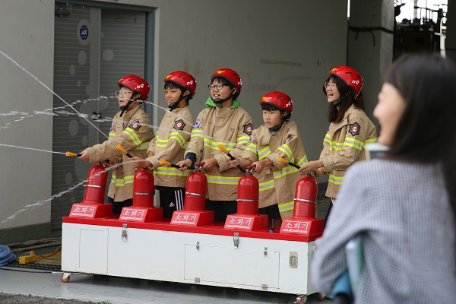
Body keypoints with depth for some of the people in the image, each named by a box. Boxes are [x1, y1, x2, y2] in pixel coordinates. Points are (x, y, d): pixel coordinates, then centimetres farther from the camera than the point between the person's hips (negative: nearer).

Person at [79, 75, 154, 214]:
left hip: (134, 185, -8)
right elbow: (112, 142, 12)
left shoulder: (141, 120, -14)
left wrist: (92, 153, -21)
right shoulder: (118, 117, 15)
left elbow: (120, 143, -21)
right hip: (117, 182, 8)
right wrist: (109, 159, -11)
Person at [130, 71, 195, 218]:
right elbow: (156, 139, 18)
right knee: (164, 217, 12)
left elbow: (172, 149, -20)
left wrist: (148, 163, -26)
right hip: (162, 178, 9)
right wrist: (151, 154, -3)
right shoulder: (168, 114, 17)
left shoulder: (184, 117, -12)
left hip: (175, 180, -9)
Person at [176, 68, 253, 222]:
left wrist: (217, 161, -19)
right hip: (208, 185, 4)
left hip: (232, 187, -4)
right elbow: (196, 139, -2)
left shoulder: (242, 116, -1)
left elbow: (243, 149, -10)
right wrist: (190, 158, -21)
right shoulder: (205, 114, 12)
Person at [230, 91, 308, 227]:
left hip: (284, 189, -3)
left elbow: (284, 153, -15)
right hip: (263, 190, 3)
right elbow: (249, 157, -3)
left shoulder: (290, 129, 0)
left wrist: (264, 162, -30)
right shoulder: (258, 133, 9)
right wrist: (239, 162, -26)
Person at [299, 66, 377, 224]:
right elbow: (328, 149, 14)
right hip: (338, 191, 9)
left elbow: (349, 156, -20)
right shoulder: (337, 116, 16)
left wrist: (319, 164, -19)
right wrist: (320, 169, -4)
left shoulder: (356, 117, -14)